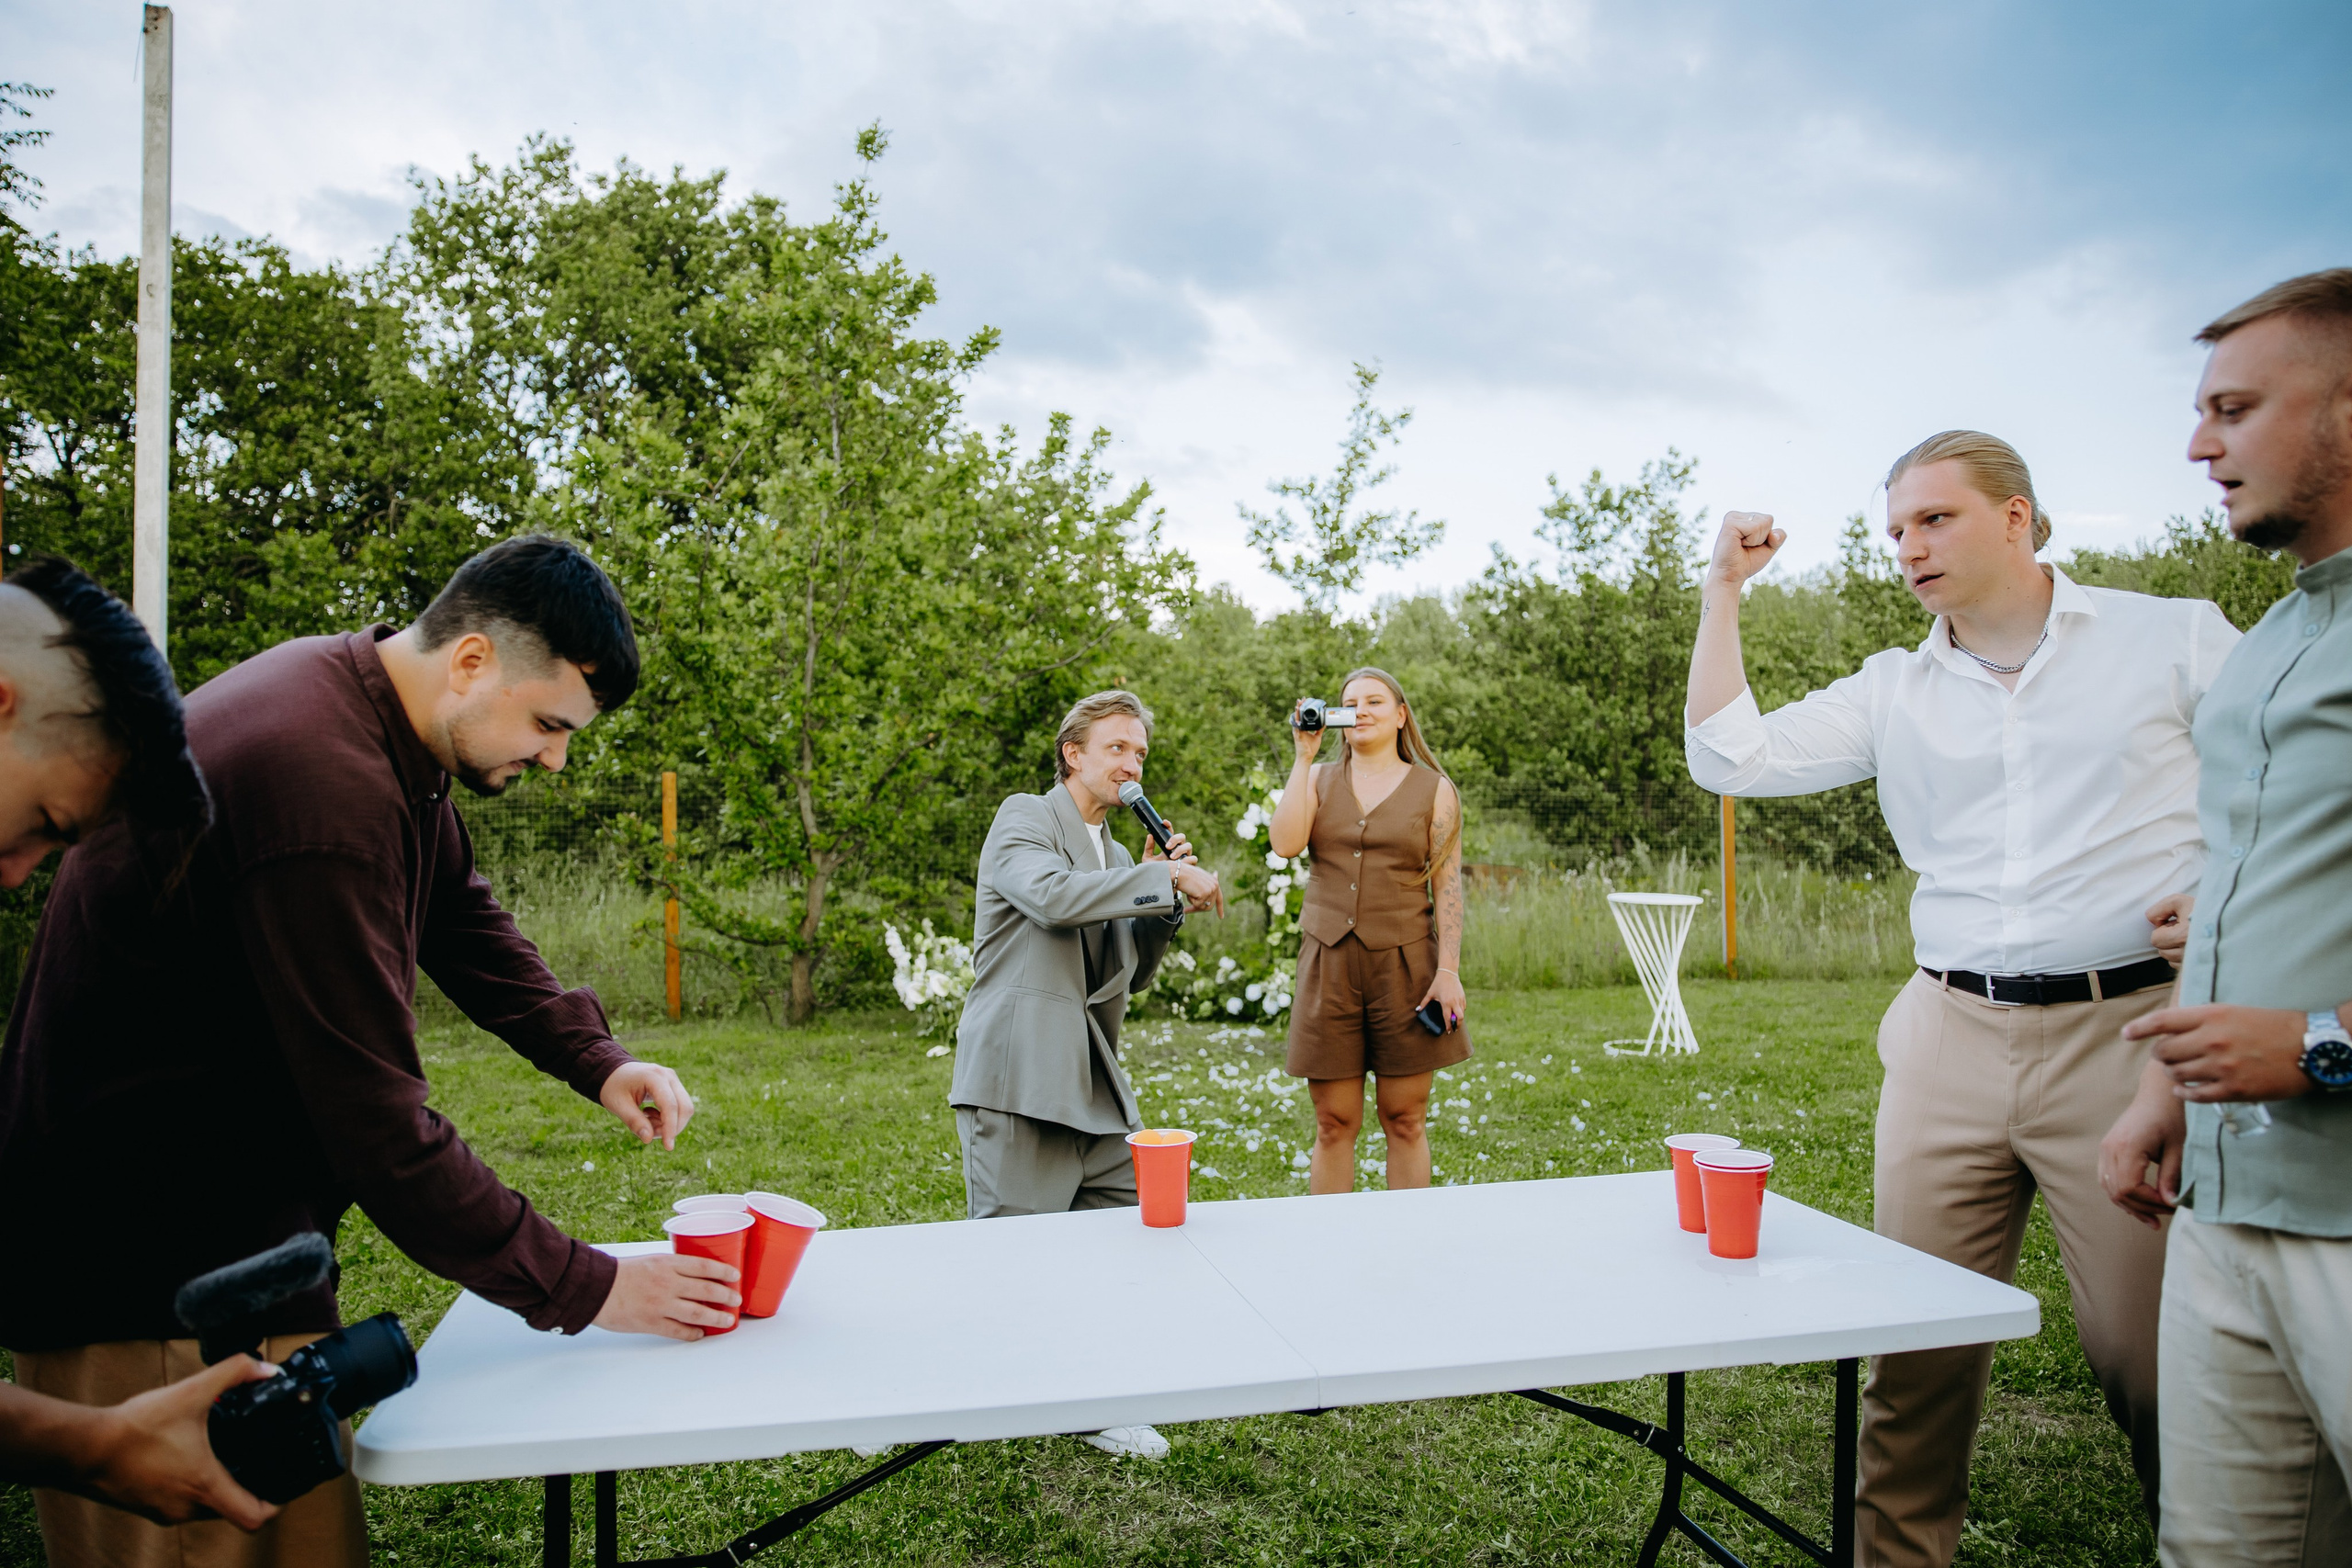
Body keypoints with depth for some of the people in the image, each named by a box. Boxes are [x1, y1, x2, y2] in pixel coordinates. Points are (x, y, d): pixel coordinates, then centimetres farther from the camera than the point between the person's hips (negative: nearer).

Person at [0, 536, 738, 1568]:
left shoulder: (378, 715, 3)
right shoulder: (323, 785, -29)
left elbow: (461, 919, 16)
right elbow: (379, 1126, -26)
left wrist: (595, 1061, 1)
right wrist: (585, 1290, -18)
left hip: (238, 1231, 9)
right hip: (151, 1280, -9)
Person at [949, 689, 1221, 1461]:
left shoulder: (1118, 858, 21)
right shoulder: (1024, 818, -2)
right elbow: (1054, 895, -23)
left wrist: (1163, 896, 6)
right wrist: (1166, 880, -17)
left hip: (1091, 1080, 8)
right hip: (1018, 1077, -8)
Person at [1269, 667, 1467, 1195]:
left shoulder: (1434, 789, 5)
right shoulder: (1318, 779, 10)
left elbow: (1448, 886, 1)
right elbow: (1284, 844, -8)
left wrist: (1448, 971, -8)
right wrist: (1303, 756, -4)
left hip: (1404, 964, -1)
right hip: (1329, 965, 1)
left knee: (1405, 1120, 5)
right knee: (1334, 1124, 4)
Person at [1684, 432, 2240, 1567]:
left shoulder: (2175, 639, 5)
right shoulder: (1891, 693, 11)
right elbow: (1729, 759, 2)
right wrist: (1723, 590, 4)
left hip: (2128, 1029, -3)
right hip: (1953, 1042, 3)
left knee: (2148, 1354, 2)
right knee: (1917, 1341, 8)